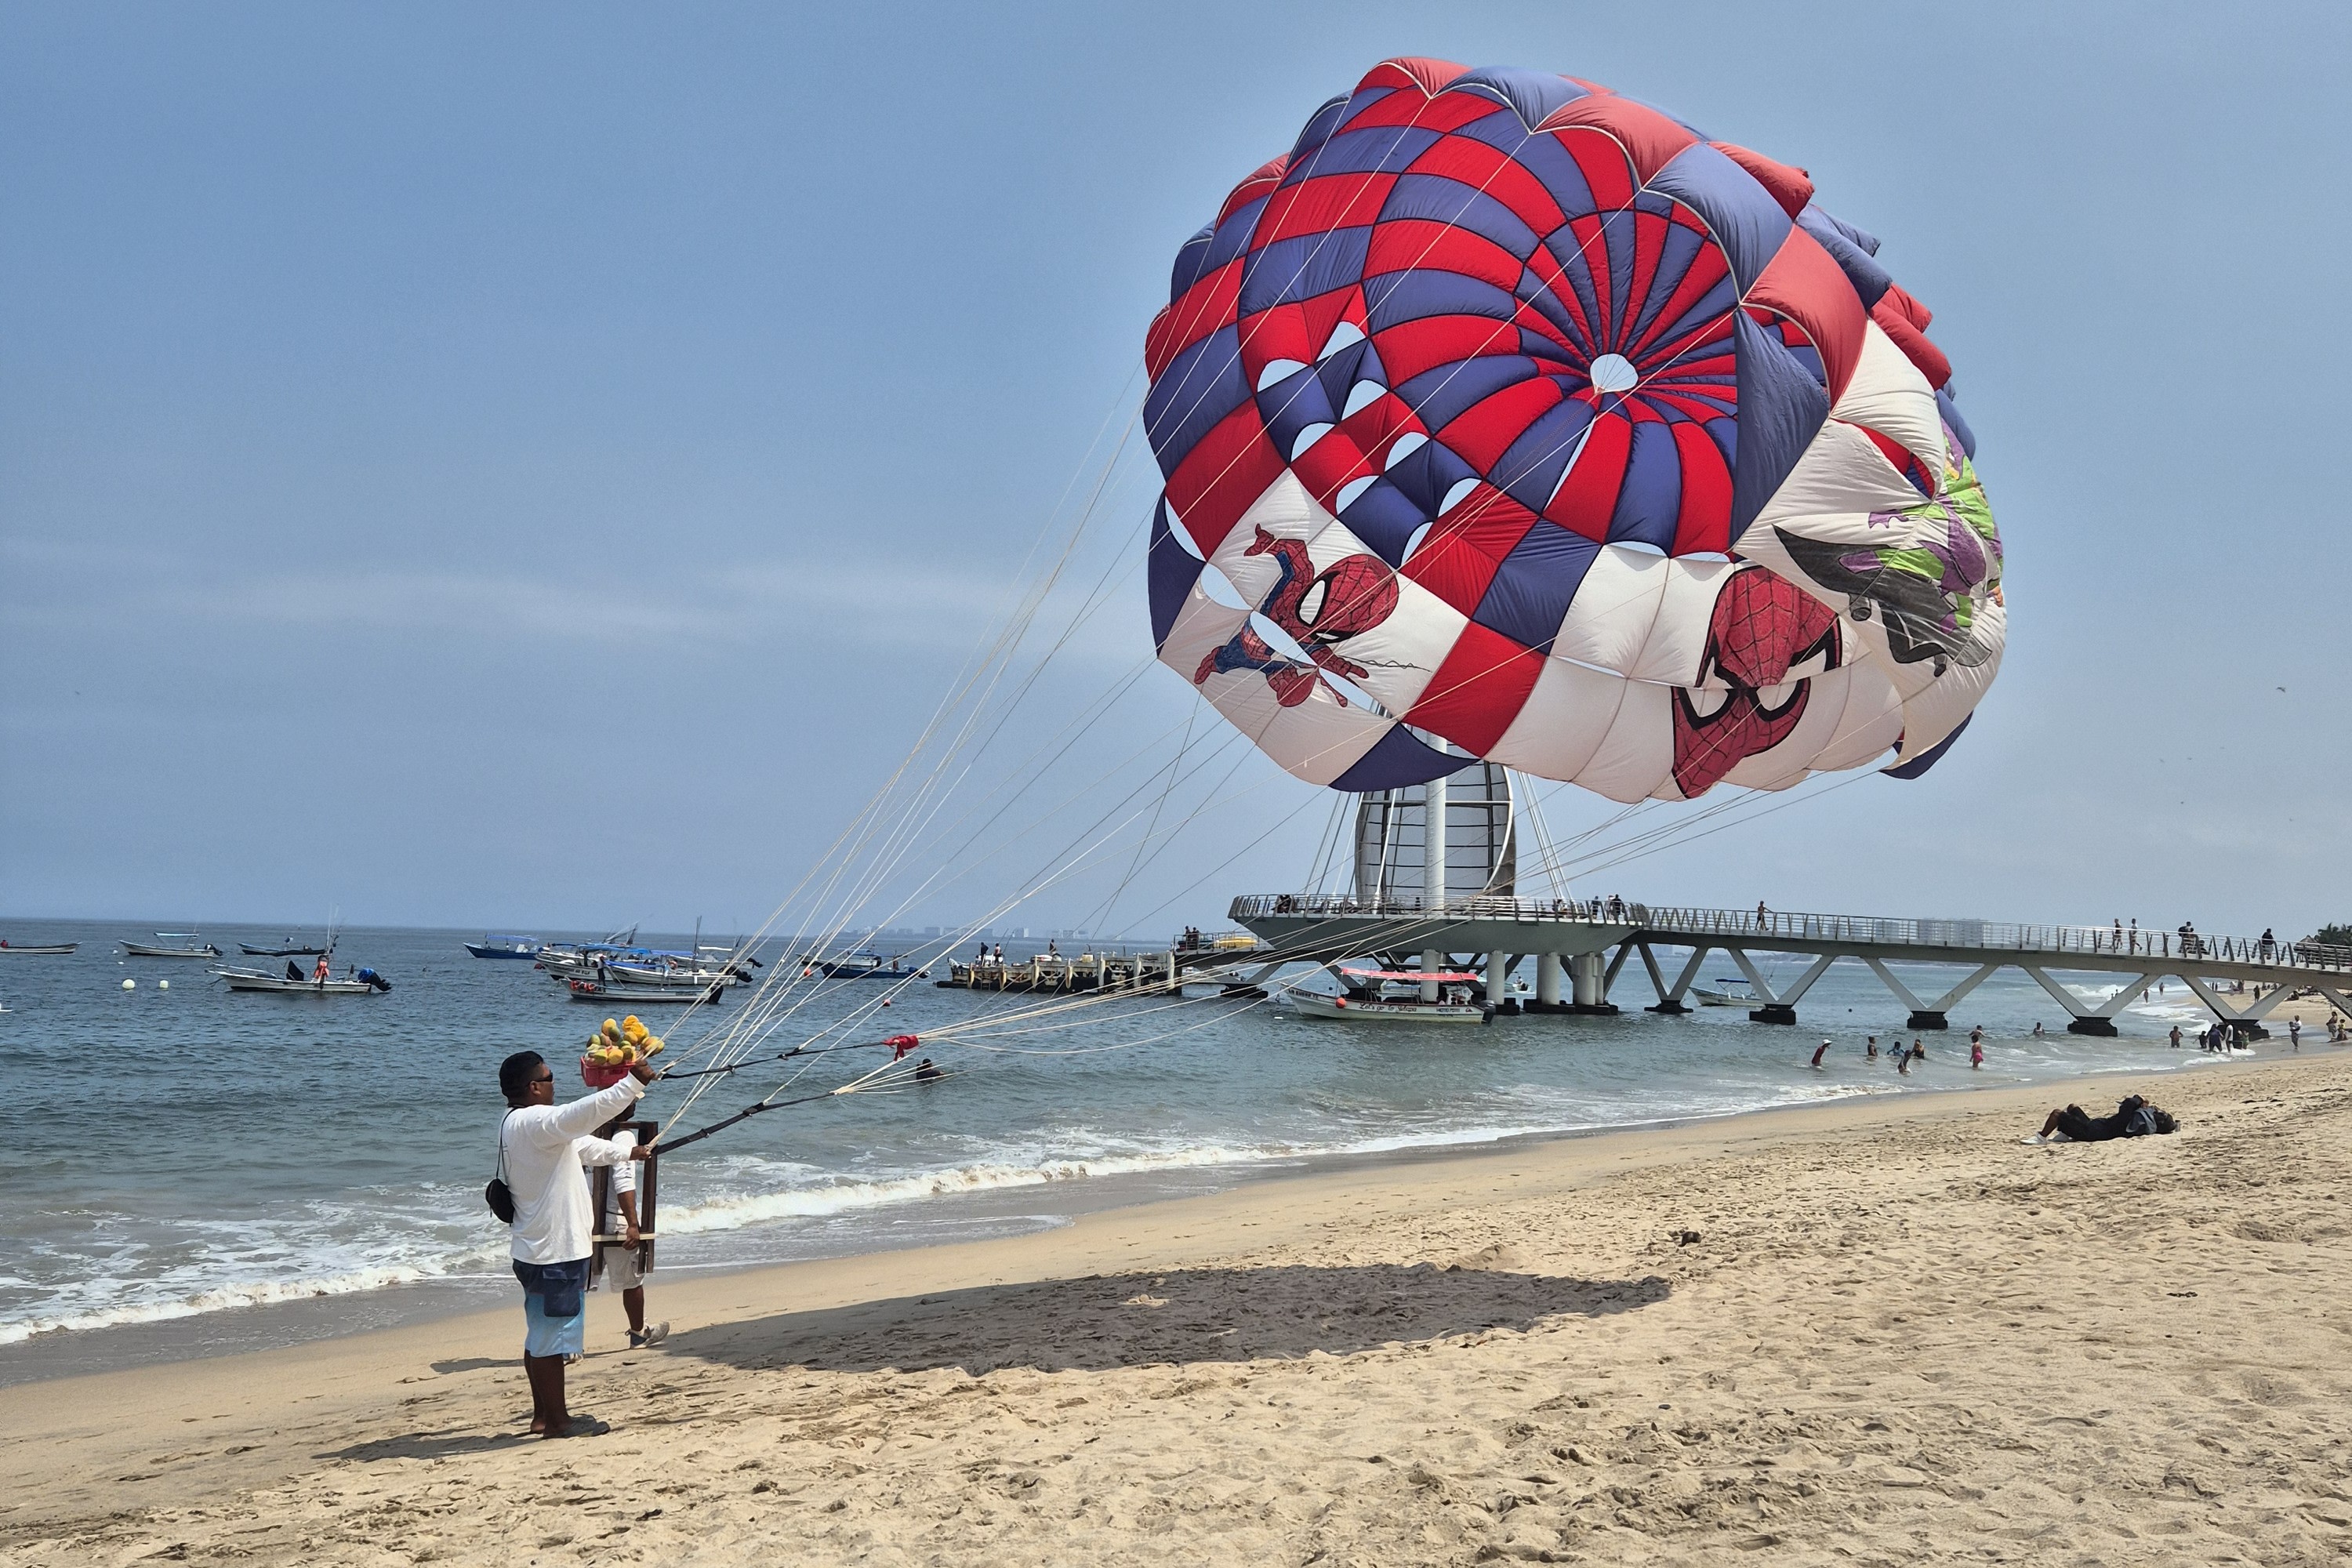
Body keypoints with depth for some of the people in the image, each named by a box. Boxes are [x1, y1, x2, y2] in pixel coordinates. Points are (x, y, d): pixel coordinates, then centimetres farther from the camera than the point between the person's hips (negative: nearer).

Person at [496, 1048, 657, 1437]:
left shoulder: (518, 1124, 14)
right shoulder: (534, 1122, -19)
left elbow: (581, 1146, 26)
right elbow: (587, 1113, -34)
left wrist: (626, 1153, 35)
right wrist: (633, 1083, -31)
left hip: (538, 1249, 11)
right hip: (556, 1250, -11)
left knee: (540, 1336, 16)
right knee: (552, 1336, -3)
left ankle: (543, 1415, 24)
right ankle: (556, 1421, 3)